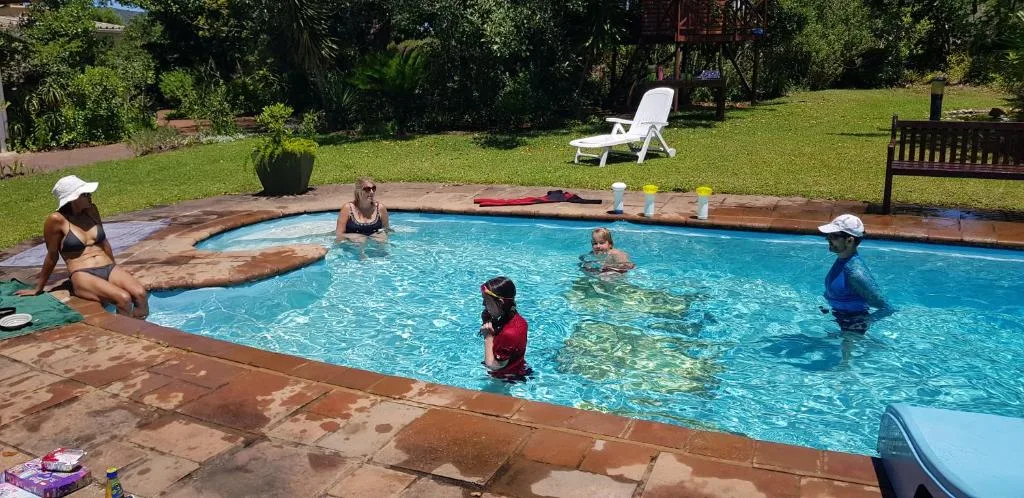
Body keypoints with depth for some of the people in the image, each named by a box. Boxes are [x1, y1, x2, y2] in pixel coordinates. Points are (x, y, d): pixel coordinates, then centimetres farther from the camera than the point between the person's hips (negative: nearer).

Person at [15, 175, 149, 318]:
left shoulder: (92, 210, 12)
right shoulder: (57, 220, -4)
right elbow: (52, 256, 5)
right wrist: (38, 288, 14)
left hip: (109, 269, 5)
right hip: (83, 276, -5)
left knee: (141, 294, -25)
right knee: (123, 298, -32)